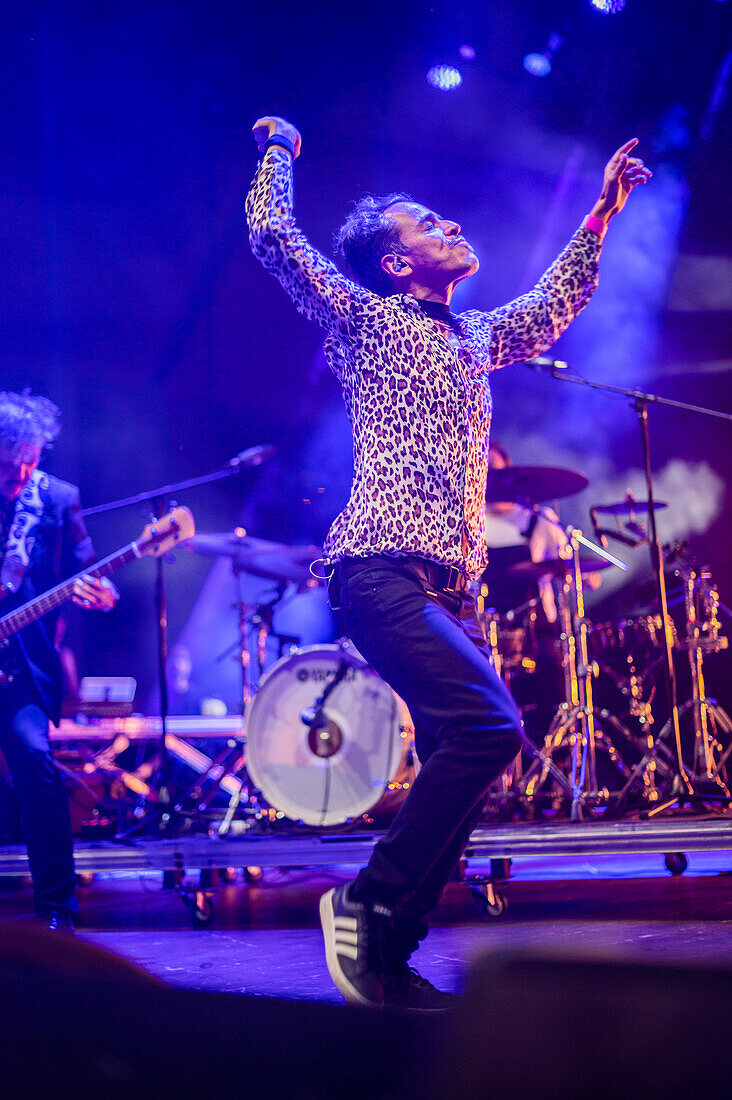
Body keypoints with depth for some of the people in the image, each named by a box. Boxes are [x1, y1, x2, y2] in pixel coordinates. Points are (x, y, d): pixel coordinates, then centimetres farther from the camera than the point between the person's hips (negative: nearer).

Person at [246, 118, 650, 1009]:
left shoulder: (474, 337, 25)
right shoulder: (367, 318, 5)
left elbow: (556, 303, 41)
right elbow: (272, 235, -2)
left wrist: (602, 211, 41)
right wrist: (279, 151, 15)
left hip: (445, 586, 8)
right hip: (381, 570, -8)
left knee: (457, 764, 1)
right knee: (487, 723, -24)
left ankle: (385, 956, 7)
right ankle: (367, 902, -14)